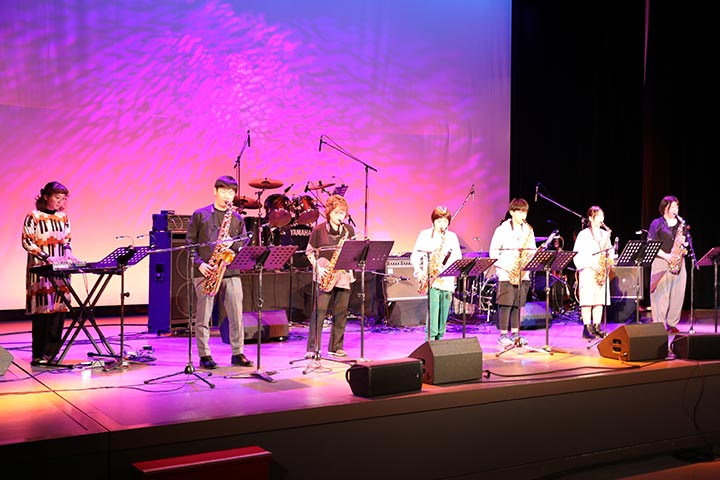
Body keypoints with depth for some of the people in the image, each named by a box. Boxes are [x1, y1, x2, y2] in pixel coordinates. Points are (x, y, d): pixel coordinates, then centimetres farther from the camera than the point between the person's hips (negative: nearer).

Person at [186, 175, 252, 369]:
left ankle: (238, 353, 11)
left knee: (236, 314, 1)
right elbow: (189, 242, 3)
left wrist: (232, 244, -11)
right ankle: (204, 355, 10)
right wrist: (199, 263, -9)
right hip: (205, 272, -2)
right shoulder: (200, 214, 6)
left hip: (230, 271, 2)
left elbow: (244, 244, 10)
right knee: (203, 316, 1)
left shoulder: (237, 218, 13)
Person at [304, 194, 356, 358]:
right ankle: (313, 348, -4)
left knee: (341, 312, 5)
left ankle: (336, 347, 16)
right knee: (319, 311, -8)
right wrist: (318, 267, -11)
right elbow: (309, 252, 3)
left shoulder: (349, 230, 8)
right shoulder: (319, 229, -1)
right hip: (324, 276, -3)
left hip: (343, 275, 4)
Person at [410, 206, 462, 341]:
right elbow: (415, 256, 4)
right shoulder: (425, 235, 6)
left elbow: (458, 258, 7)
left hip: (447, 280, 3)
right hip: (430, 279, -3)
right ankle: (430, 340, -14)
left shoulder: (452, 237, 11)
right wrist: (419, 272, -10)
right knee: (433, 311, -16)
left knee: (444, 314, 4)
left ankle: (439, 339, 15)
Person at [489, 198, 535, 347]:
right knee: (506, 304, -5)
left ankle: (514, 333, 17)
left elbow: (532, 250, 16)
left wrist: (531, 258, -7)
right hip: (506, 274, -4)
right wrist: (506, 266, -15)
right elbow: (493, 252, -5)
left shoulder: (528, 230, 11)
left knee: (518, 304, 8)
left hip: (523, 275, 5)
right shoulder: (502, 230, -4)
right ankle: (503, 335, 2)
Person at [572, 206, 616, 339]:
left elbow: (610, 251, 18)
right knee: (587, 300, -6)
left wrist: (610, 260, -3)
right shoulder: (583, 234, -3)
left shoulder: (605, 234, 14)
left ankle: (597, 327, 12)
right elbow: (577, 255, -8)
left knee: (600, 300, 5)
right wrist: (592, 264, -17)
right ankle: (587, 328, -2)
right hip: (588, 271, -5)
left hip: (601, 272, 5)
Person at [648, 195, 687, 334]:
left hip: (678, 262, 5)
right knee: (661, 295, -6)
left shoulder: (681, 223, 15)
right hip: (661, 262, -4)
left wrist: (683, 243, -4)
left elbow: (686, 241, 20)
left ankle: (672, 324, 12)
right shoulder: (657, 223, 1)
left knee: (677, 294, 3)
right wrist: (666, 255, -16)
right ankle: (659, 325, -2)